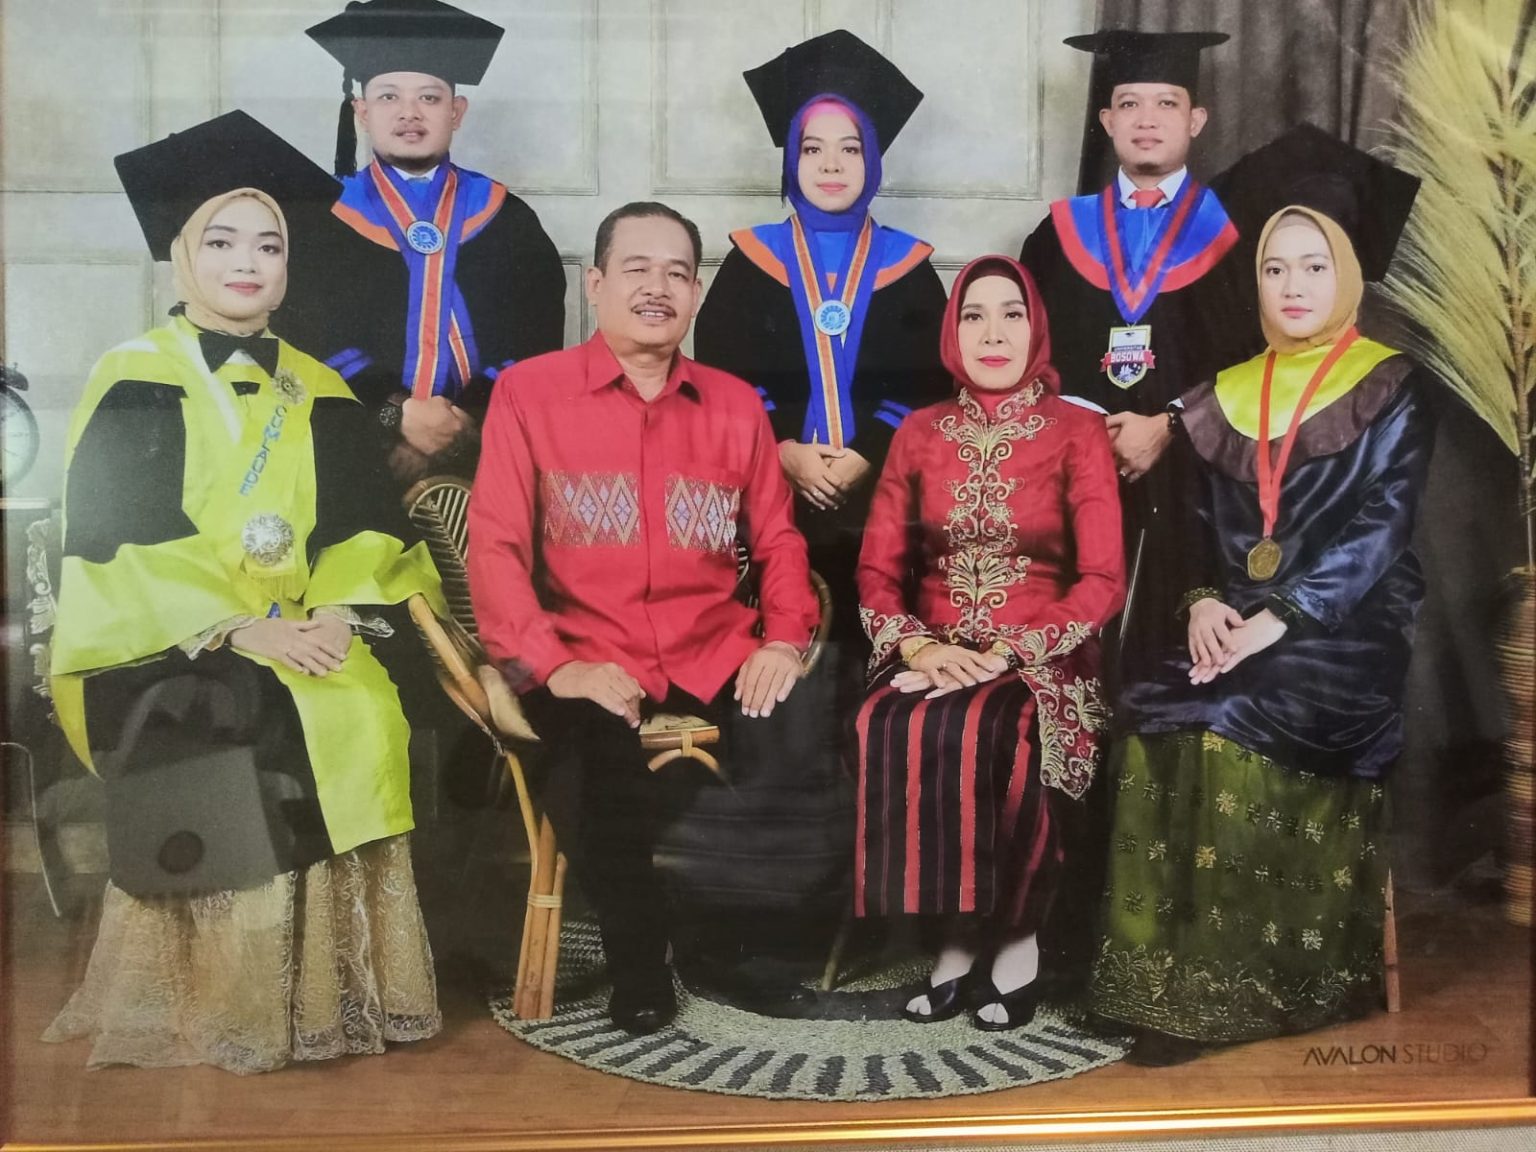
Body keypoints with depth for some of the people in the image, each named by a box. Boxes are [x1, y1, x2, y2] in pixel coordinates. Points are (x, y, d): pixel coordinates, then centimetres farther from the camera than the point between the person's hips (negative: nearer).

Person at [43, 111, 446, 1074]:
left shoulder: (319, 394, 14)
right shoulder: (133, 384, 2)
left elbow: (361, 526, 7)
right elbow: (115, 541, -7)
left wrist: (338, 613, -13)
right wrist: (238, 630, -16)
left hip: (303, 641, 3)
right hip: (163, 650, -3)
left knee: (368, 713, -23)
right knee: (236, 726, -29)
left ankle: (337, 991, -9)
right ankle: (215, 1005, -13)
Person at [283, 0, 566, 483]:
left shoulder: (508, 220, 12)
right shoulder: (322, 217, 10)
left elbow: (537, 341, 5)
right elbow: (305, 339, 2)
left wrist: (476, 415, -9)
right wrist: (394, 413, -11)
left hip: (488, 447, 1)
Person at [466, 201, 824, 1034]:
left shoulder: (735, 404, 14)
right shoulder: (528, 391, 2)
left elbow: (777, 536, 13)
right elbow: (495, 545, -4)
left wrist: (784, 638, -6)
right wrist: (552, 665, -16)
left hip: (719, 656, 3)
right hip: (592, 664, -3)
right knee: (601, 771, -34)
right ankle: (636, 959, -2)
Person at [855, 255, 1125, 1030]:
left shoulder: (1078, 432, 2)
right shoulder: (918, 433, 10)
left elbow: (1103, 582, -5)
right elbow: (877, 571, 6)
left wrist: (1008, 652, -16)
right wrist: (919, 646, -12)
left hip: (1044, 662, -2)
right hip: (934, 659, 3)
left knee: (986, 737, -34)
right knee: (887, 731, -29)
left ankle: (1015, 931, -12)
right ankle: (962, 931, -14)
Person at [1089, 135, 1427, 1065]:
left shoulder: (1392, 389, 1)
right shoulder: (1232, 392, 15)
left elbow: (1379, 531, -9)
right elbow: (1202, 518, 13)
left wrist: (1277, 623, -18)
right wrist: (1204, 601, -7)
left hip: (1351, 628, -4)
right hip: (1238, 623, 4)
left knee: (1230, 728, -30)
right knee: (1154, 726, -24)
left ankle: (1271, 982, -14)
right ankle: (1184, 983, -15)